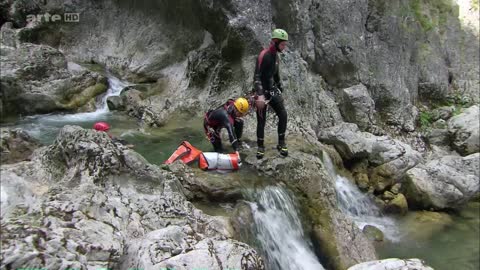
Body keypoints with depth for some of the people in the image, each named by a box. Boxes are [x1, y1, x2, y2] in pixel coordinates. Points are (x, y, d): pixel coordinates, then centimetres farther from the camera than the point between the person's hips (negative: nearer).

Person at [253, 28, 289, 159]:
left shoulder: (275, 56, 8)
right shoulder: (264, 55, -18)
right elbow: (257, 77, -24)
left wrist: (280, 89, 23)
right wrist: (260, 95, -32)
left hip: (273, 91, 7)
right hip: (262, 92, -7)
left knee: (283, 115, -2)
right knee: (261, 120, -1)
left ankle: (281, 143, 9)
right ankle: (260, 146, 14)